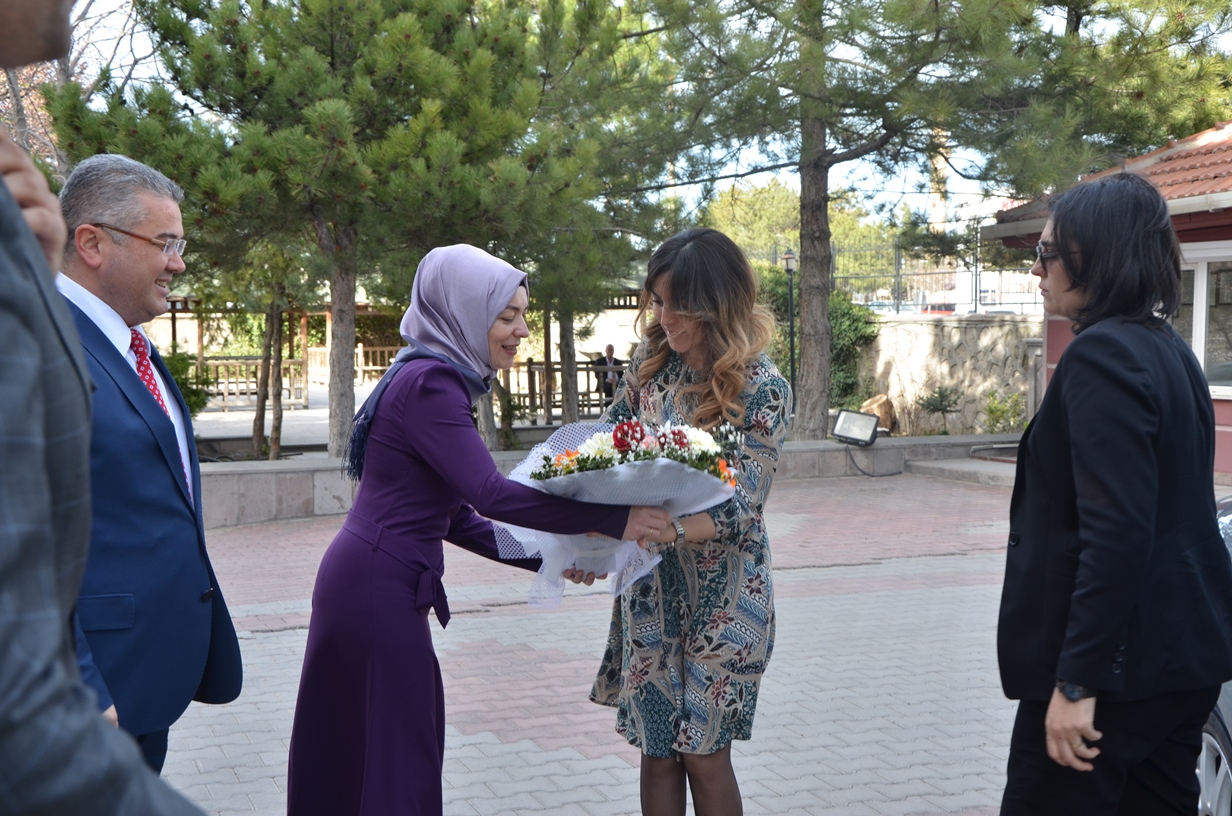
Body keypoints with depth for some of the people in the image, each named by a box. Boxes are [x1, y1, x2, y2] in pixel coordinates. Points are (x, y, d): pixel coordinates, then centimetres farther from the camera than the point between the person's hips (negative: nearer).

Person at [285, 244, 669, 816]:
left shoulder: (434, 378, 13)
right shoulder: (429, 383, -17)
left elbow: (455, 516, 13)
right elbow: (489, 494, -26)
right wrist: (615, 520, -24)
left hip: (367, 581, 9)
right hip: (378, 591, -9)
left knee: (352, 756, 17)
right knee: (398, 760, 0)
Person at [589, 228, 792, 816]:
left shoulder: (763, 391, -15)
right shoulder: (651, 361, 0)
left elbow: (738, 508, -20)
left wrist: (665, 529, -38)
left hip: (719, 596, -4)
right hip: (650, 588, 5)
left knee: (703, 753, 5)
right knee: (657, 751, 10)